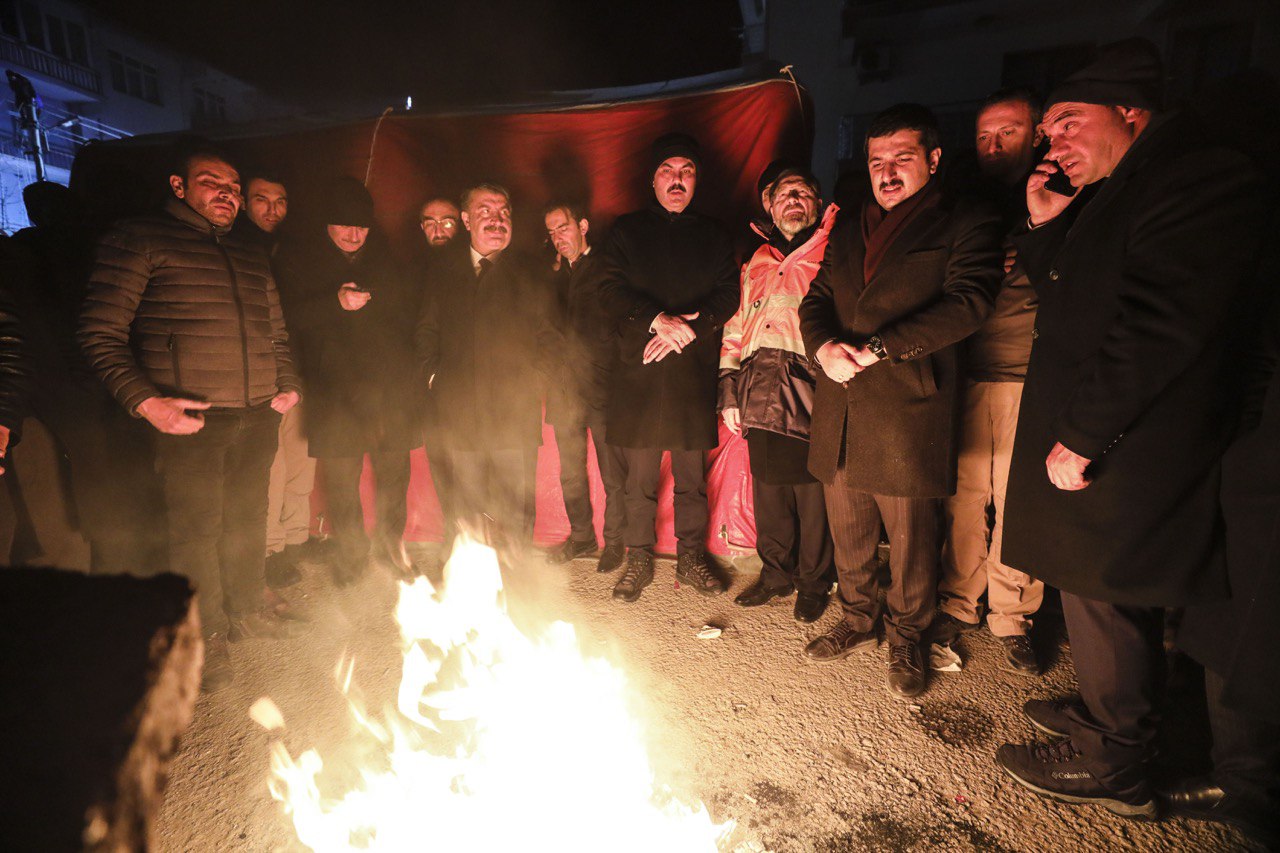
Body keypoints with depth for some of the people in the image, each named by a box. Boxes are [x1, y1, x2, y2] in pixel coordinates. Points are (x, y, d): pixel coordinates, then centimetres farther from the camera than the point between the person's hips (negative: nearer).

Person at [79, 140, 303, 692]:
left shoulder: (251, 258, 19)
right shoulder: (138, 241, 1)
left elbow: (277, 335, 25)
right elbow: (100, 332, -6)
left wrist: (288, 385, 11)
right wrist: (144, 401, -16)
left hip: (258, 417, 5)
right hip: (189, 419, -5)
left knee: (247, 519, 14)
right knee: (196, 526, 2)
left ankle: (246, 610, 33)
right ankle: (207, 634, 19)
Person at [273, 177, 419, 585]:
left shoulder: (382, 250, 11)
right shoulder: (296, 254, 4)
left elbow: (406, 309, 15)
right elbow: (292, 314, -4)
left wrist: (405, 364, 7)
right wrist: (336, 302, -19)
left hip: (389, 383, 2)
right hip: (336, 386, -2)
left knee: (395, 471, 8)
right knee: (341, 477, 1)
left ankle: (392, 541, 28)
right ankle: (350, 553, 21)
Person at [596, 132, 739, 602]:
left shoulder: (714, 235, 15)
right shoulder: (627, 230, 11)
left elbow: (728, 294, 3)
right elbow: (611, 291, -2)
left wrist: (688, 327, -13)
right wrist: (658, 321, -16)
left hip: (695, 373, 1)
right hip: (639, 373, -1)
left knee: (692, 476, 7)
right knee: (639, 477, 4)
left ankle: (691, 557, 22)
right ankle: (639, 559, 20)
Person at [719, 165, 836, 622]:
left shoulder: (831, 255, 7)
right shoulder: (757, 263, 21)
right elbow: (736, 327, 19)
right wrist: (729, 391, 12)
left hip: (809, 394, -4)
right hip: (761, 395, 4)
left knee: (812, 494, 1)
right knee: (768, 489, 10)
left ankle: (813, 584, 20)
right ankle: (775, 574, 28)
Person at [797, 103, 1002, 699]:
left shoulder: (967, 225, 3)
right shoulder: (847, 231, 20)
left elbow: (966, 303, -11)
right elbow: (816, 300, 13)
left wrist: (878, 348, -18)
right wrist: (824, 347, -9)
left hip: (907, 410, -5)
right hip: (840, 412, 5)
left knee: (910, 539, 7)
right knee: (847, 533, 16)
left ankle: (905, 638, 29)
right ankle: (857, 620, 37)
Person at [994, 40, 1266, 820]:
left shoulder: (1200, 177, -14)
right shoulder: (1115, 196, 17)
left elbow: (1161, 324, -23)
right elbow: (1069, 303, 21)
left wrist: (1081, 435, -21)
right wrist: (1046, 226, 7)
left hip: (1128, 454, -9)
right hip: (1092, 437, 9)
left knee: (1105, 601, 3)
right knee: (1098, 594, 19)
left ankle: (1111, 765, 22)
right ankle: (1106, 717, 38)